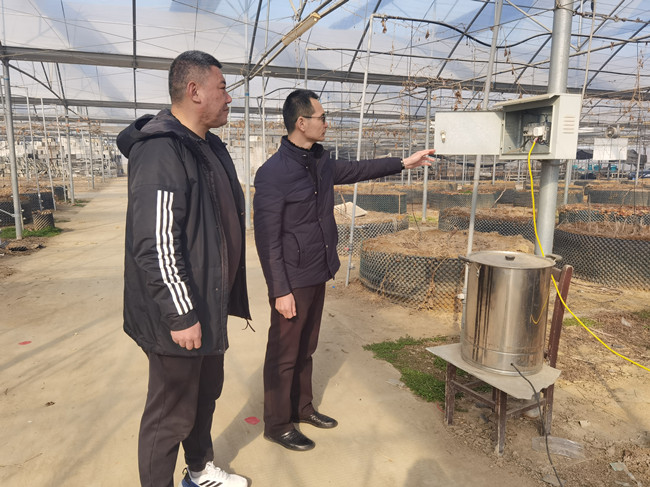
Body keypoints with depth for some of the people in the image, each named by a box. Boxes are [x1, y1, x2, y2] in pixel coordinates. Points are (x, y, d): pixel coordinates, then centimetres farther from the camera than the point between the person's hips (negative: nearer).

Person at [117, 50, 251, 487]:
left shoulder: (210, 147, 10)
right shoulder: (161, 152, -21)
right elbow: (155, 246, -25)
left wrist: (230, 295, 18)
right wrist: (181, 314, -21)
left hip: (209, 305, 10)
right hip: (178, 317, -10)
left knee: (206, 393, 25)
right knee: (172, 414, 7)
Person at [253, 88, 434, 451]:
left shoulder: (320, 161, 6)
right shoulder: (273, 173, -19)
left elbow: (355, 169, 23)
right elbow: (267, 239, -19)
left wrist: (403, 163, 22)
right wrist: (280, 291, -18)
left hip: (318, 275, 8)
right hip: (292, 281, -8)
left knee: (306, 348, 21)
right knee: (284, 354, 7)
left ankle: (302, 408, 39)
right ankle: (277, 425, 25)